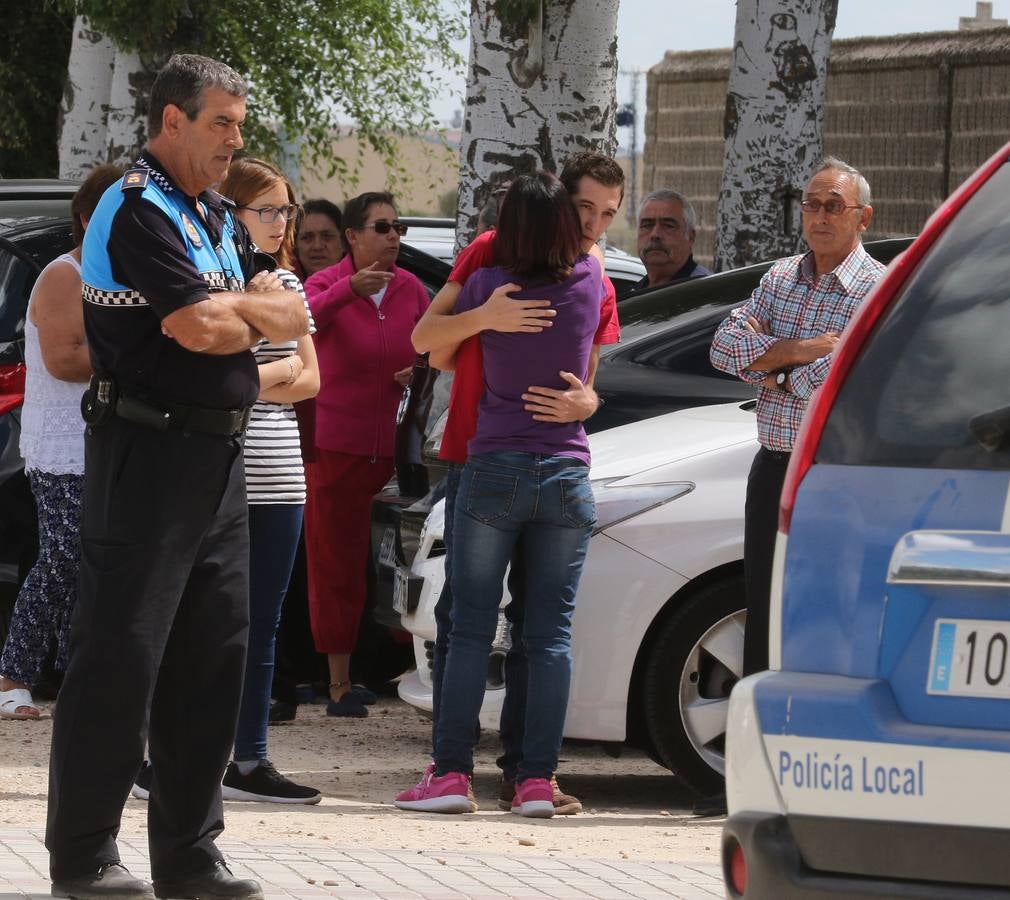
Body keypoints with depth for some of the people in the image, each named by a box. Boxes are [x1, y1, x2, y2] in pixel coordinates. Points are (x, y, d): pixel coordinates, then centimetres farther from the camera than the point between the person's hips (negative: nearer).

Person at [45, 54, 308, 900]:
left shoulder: (214, 218, 17)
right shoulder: (139, 212, -12)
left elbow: (292, 318, 14)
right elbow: (200, 329, -21)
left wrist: (231, 311, -6)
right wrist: (256, 308, -1)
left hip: (217, 452, 9)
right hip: (148, 451, -9)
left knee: (213, 655, 9)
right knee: (119, 657, -5)